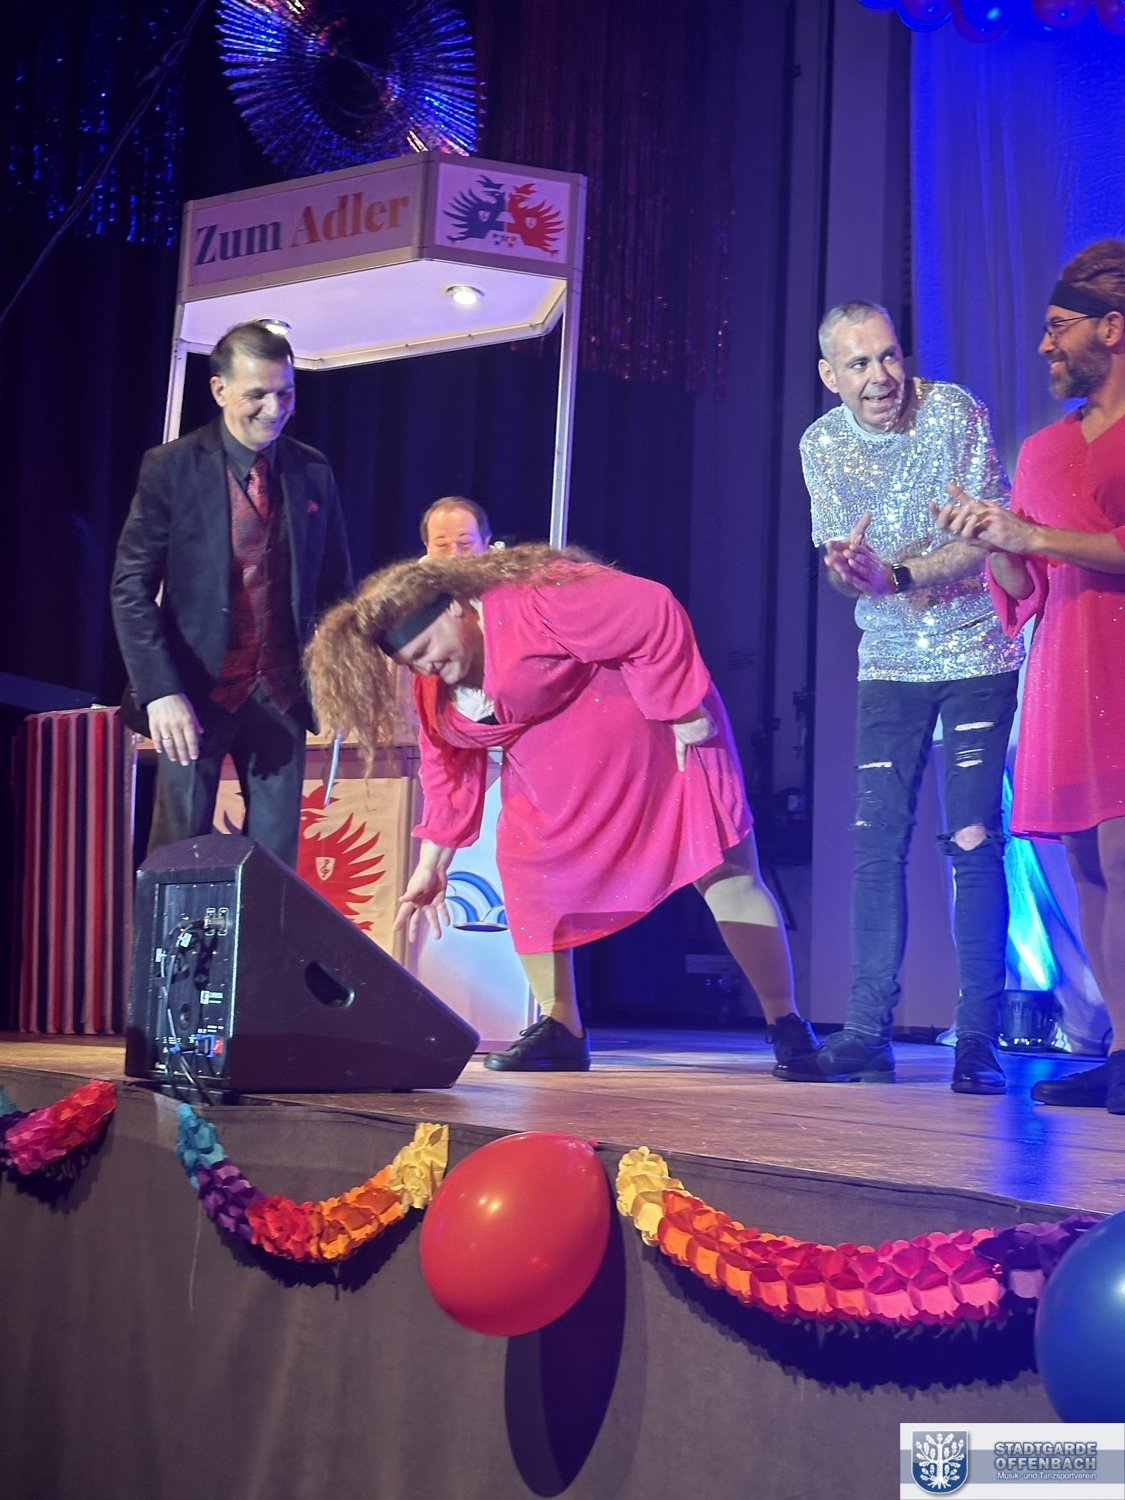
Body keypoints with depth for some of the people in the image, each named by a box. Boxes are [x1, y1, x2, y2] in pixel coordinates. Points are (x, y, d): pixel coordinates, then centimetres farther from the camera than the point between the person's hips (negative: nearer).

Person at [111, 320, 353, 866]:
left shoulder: (313, 472, 7)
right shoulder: (170, 467, -3)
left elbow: (334, 585, 14)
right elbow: (132, 589, -6)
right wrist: (161, 692, -16)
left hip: (281, 693, 3)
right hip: (196, 693, -3)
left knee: (276, 858, 4)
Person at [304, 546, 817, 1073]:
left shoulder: (534, 602, -29)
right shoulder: (432, 691, -2)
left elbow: (653, 616, -30)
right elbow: (447, 772, 9)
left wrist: (682, 708, -26)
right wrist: (431, 867, 7)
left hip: (649, 724, -7)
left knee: (723, 869, -9)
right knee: (527, 871, -3)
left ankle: (788, 1032, -5)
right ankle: (560, 1031, 10)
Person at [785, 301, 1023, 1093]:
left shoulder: (955, 412, -14)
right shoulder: (823, 443, -2)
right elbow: (841, 563, -2)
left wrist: (897, 574, -29)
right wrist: (849, 568, -26)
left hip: (977, 652, -4)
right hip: (890, 662, 4)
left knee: (974, 842, -8)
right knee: (877, 843, -1)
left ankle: (979, 1039, -4)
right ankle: (867, 1034, 4)